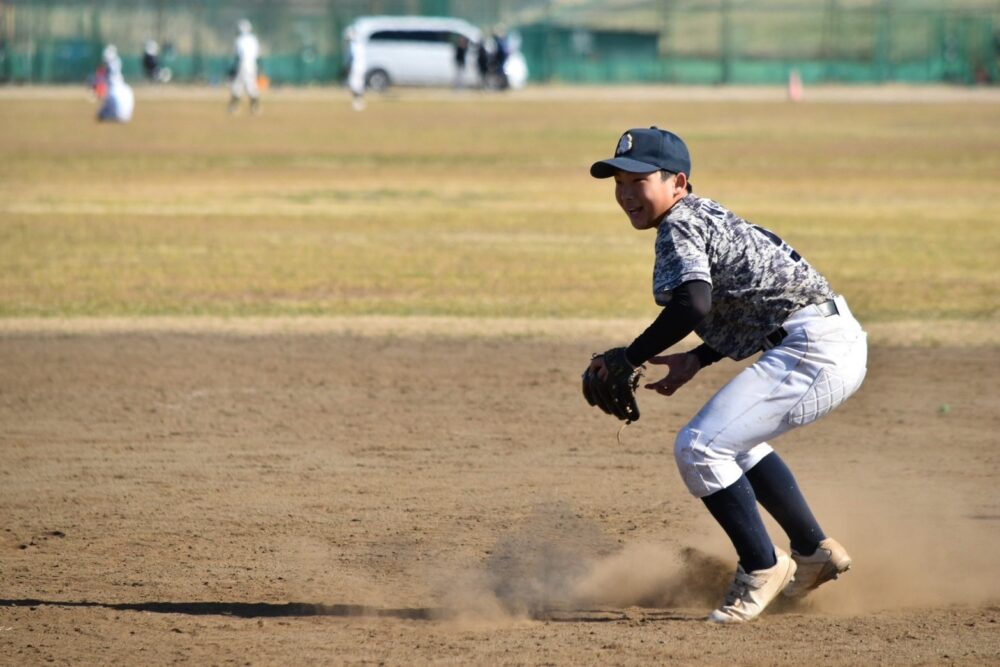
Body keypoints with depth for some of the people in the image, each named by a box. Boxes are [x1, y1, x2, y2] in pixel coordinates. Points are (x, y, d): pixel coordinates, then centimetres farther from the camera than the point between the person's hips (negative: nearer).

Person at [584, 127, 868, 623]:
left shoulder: (680, 227, -10)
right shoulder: (705, 217, 19)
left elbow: (693, 304, -28)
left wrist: (629, 357, -18)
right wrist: (697, 360, 19)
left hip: (814, 349, -11)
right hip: (839, 340, 11)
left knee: (699, 448, -15)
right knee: (735, 440, 30)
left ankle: (762, 570, -4)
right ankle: (814, 554, 35)